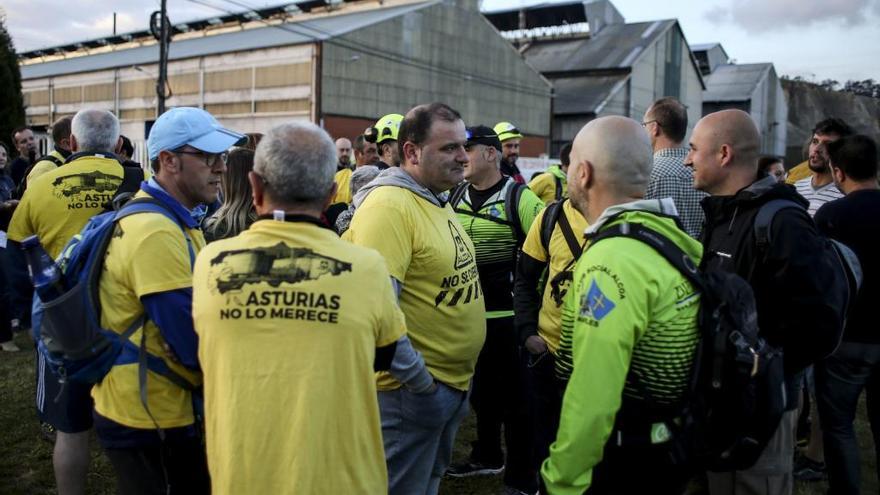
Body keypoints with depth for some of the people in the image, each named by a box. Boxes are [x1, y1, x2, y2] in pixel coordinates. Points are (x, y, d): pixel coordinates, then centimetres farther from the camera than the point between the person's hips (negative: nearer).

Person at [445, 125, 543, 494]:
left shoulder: (519, 197, -11)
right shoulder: (455, 196, 6)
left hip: (508, 315, -6)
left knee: (514, 397, 5)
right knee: (481, 390, 20)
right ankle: (487, 456, 39)